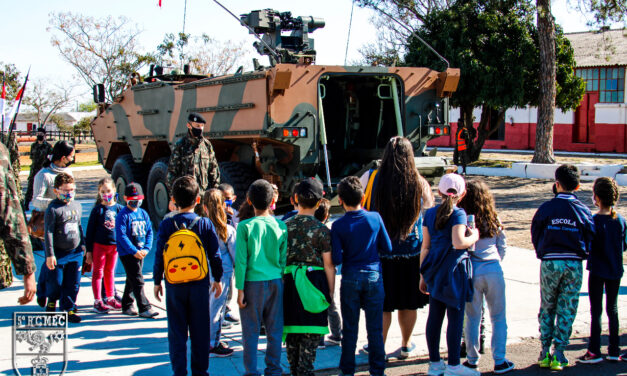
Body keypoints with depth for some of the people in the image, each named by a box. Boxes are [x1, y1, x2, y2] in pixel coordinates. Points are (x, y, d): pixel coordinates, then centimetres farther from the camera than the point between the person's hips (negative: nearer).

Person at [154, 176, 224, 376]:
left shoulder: (166, 225, -5)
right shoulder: (205, 224, -5)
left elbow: (159, 256, -2)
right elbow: (214, 255, 1)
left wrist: (157, 282, 10)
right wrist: (217, 279, 14)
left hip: (174, 286, 0)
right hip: (199, 285, 0)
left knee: (177, 332, 8)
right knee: (200, 332, 10)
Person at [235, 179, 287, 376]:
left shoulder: (245, 226, -8)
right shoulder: (281, 226, 0)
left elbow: (240, 261, -8)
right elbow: (284, 259, 5)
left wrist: (240, 289, -3)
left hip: (253, 284, -3)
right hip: (275, 282, 3)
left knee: (251, 332, 6)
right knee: (274, 330, 11)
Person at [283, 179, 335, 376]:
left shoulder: (285, 226, 0)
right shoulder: (322, 230, -7)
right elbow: (328, 265, -5)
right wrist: (331, 292, 3)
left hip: (289, 282, 3)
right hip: (314, 281, -3)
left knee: (292, 332, 14)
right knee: (311, 335, 2)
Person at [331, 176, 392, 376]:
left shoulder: (338, 226, -9)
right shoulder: (375, 218, -5)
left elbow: (336, 259, -11)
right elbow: (387, 248, 2)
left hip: (350, 278, -1)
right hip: (374, 276, 1)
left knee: (350, 328, 9)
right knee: (375, 328, 9)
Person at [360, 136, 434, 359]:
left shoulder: (371, 178, -10)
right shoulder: (419, 182, -7)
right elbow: (430, 205, 8)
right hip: (411, 251, 1)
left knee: (381, 303, 9)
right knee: (408, 303, 16)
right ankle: (406, 345, 30)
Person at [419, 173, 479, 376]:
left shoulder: (430, 213, 8)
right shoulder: (458, 214, -10)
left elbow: (425, 246, 9)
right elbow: (458, 242, -24)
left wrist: (423, 275, 14)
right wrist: (473, 236, -4)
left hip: (435, 269, 6)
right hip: (454, 268, -6)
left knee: (434, 315, 10)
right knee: (455, 316, 1)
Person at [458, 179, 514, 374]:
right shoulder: (493, 219, 2)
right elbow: (503, 246, 10)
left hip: (471, 271, -1)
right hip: (493, 270, 1)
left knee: (472, 318, 10)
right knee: (498, 318, 10)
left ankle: (472, 360, 17)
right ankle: (499, 361, 11)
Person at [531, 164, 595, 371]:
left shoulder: (546, 208, -3)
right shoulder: (583, 210, 0)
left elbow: (535, 235, 2)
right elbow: (590, 239, 4)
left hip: (549, 262, 0)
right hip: (574, 264, 1)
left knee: (547, 309, 12)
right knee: (567, 311, 7)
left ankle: (545, 353, 11)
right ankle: (558, 356, 7)